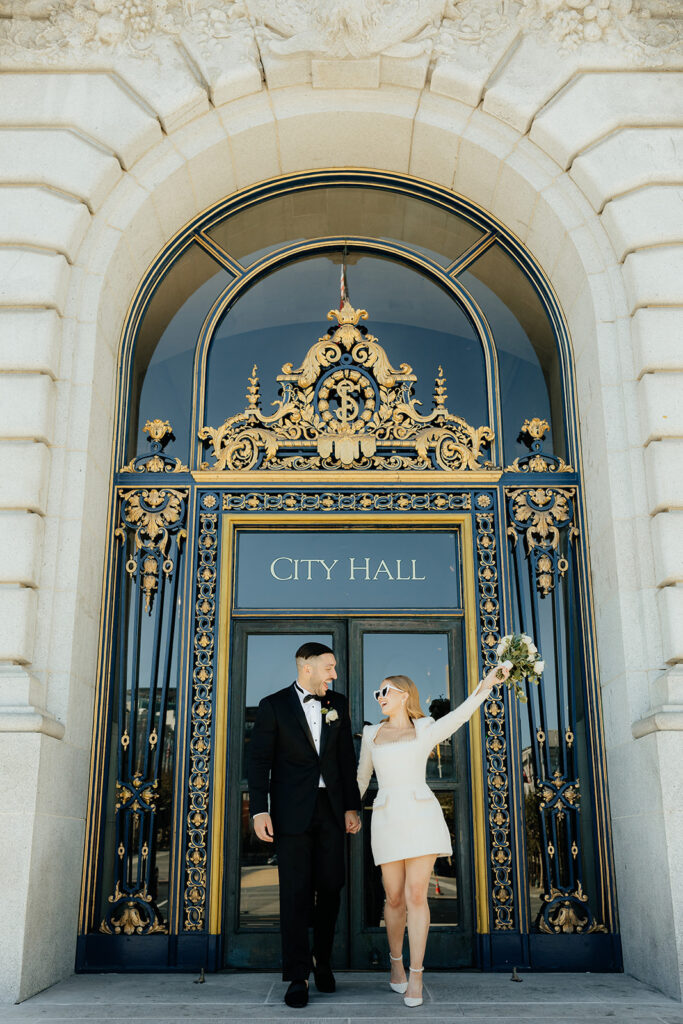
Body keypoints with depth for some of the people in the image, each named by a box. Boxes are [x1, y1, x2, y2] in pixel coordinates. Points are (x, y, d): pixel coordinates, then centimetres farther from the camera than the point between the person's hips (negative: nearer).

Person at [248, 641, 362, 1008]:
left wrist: (351, 807, 6)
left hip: (331, 809, 4)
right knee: (295, 893, -2)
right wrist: (259, 810, -11)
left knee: (330, 888, 6)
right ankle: (298, 976, 7)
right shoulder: (273, 706, -2)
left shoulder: (337, 704, 9)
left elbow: (347, 758, 11)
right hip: (292, 810, -3)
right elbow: (259, 760, -4)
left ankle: (322, 960, 26)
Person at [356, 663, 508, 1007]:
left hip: (422, 816, -2)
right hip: (387, 820, 2)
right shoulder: (372, 735, 16)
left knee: (416, 895, -8)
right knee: (395, 899, 4)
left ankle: (415, 977, 2)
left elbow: (460, 714, -10)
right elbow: (361, 779, 25)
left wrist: (486, 685, -26)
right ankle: (396, 960, 29)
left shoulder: (427, 731, 8)